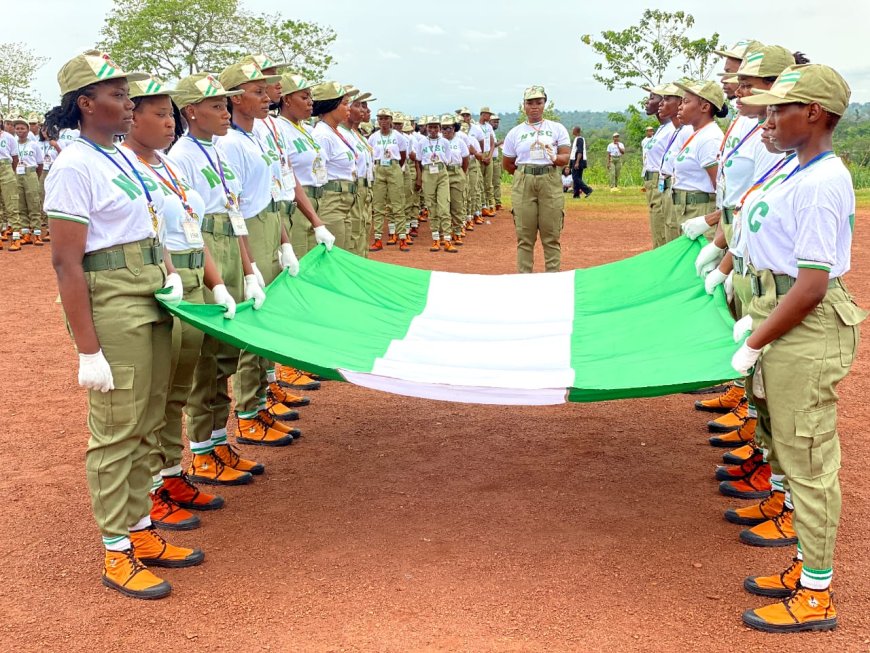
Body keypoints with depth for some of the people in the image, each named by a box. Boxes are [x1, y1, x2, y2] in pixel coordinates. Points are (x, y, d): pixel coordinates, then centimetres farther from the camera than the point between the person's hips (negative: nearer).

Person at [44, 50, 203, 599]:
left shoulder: (125, 157, 12)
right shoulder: (74, 167, -14)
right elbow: (66, 263, -17)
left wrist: (169, 275, 8)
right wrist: (88, 351, -20)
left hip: (152, 304, 8)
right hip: (111, 308, -8)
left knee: (146, 426, 15)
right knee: (116, 431, 1)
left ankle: (141, 530, 29)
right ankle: (118, 553, 14)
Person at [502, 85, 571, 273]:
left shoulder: (557, 129, 9)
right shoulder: (515, 133, 10)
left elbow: (566, 157, -1)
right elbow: (508, 165, 14)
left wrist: (555, 158, -21)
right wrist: (526, 173, 5)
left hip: (550, 182, 0)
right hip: (523, 184, 0)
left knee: (551, 235, 0)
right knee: (524, 236, 1)